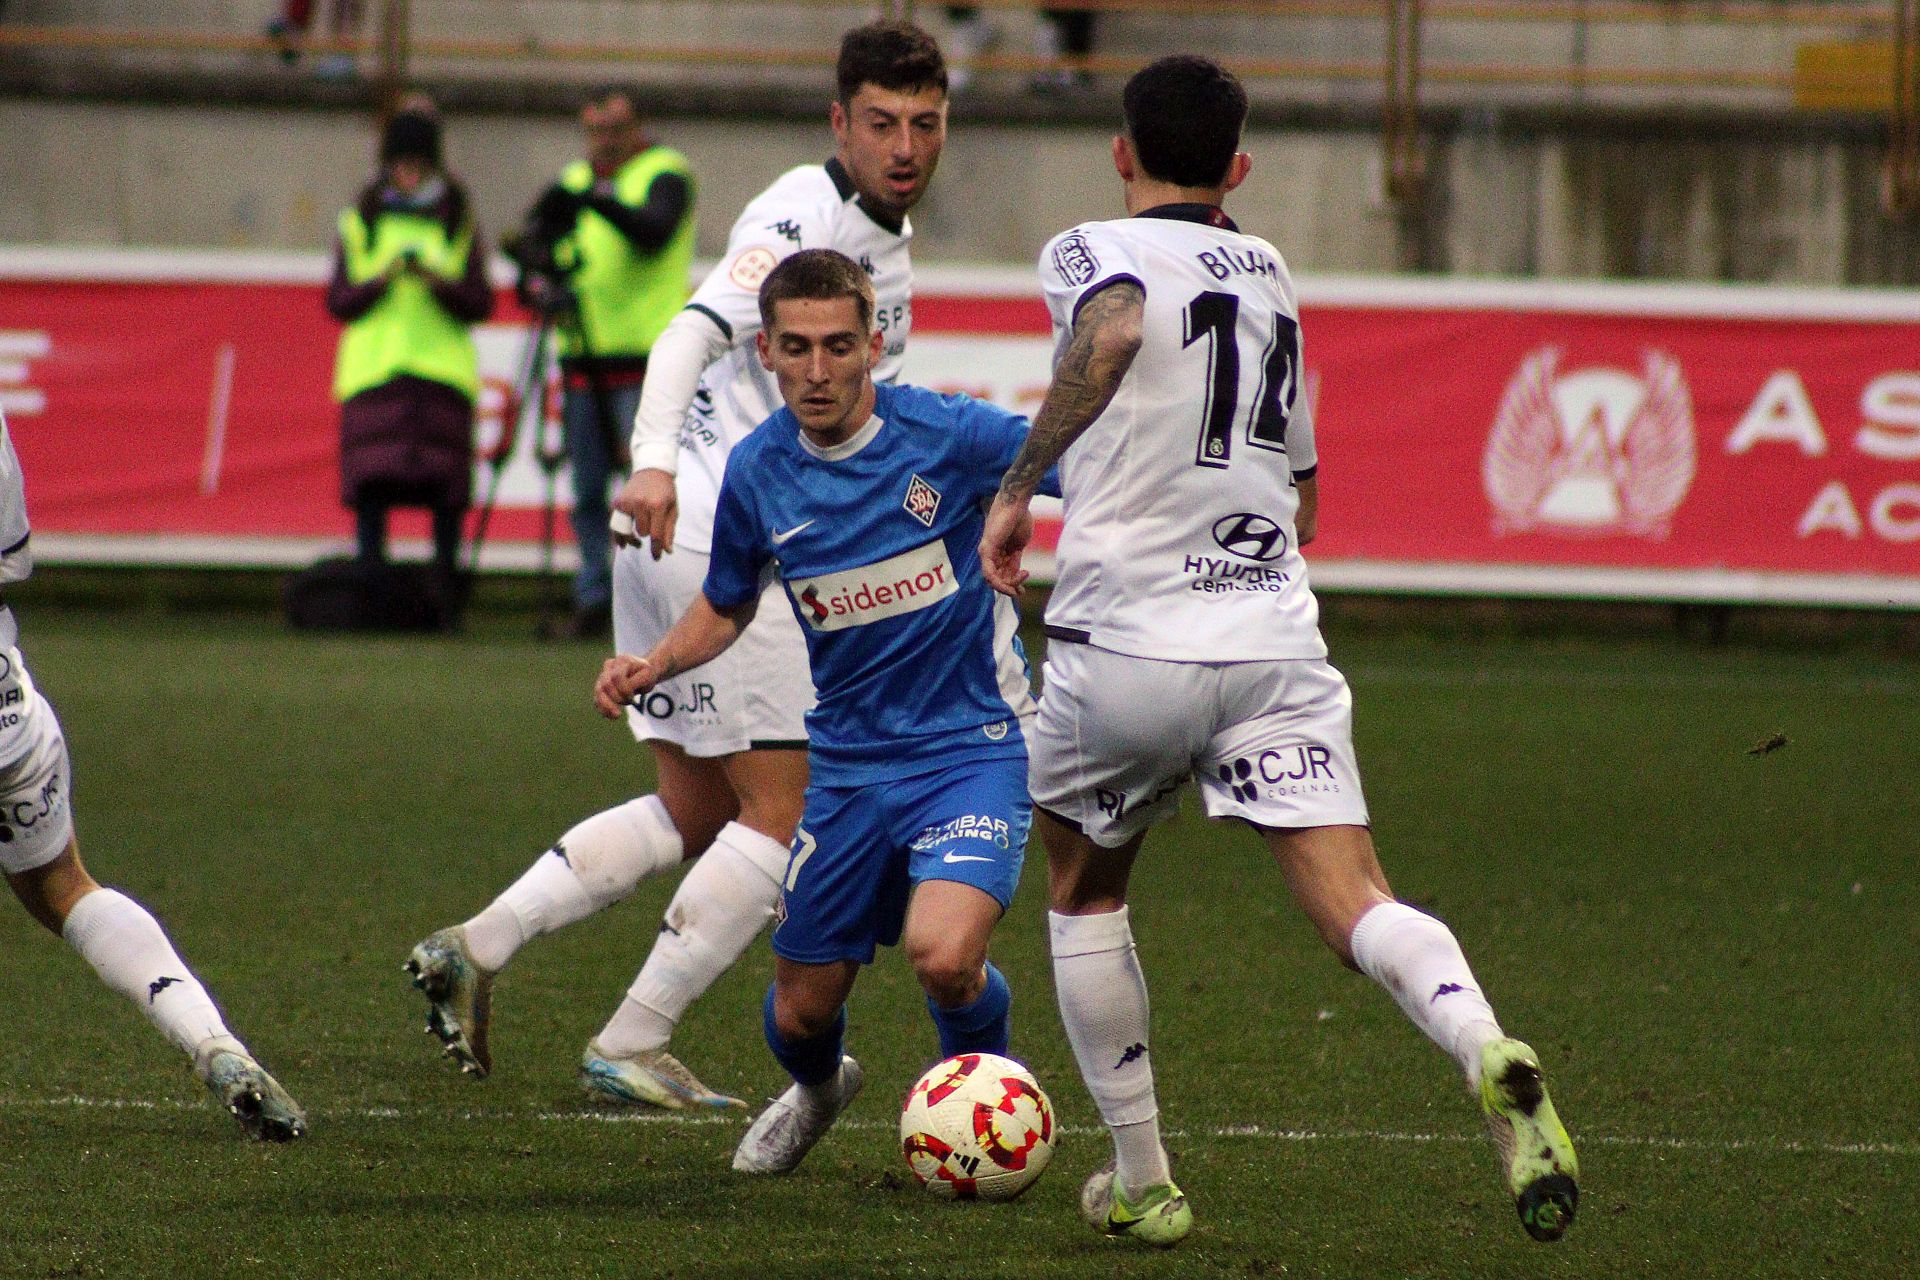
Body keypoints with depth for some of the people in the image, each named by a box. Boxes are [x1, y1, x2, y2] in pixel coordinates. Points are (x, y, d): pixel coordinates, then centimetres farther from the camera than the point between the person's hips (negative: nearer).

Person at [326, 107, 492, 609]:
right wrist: (380, 280, -10)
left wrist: (438, 281, -13)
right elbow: (338, 303, 7)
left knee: (447, 492, -5)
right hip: (373, 372, 0)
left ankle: (445, 599, -1)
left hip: (443, 373, 0)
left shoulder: (461, 227, 10)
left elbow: (481, 304, 5)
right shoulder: (359, 223, 11)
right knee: (372, 487, -8)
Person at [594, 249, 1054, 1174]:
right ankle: (818, 1089, 48)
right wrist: (652, 666, -2)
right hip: (851, 763, 4)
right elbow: (725, 608, 16)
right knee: (800, 1012, 9)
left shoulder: (948, 436, -15)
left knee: (944, 956, -28)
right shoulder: (758, 474, -2)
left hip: (974, 748, -4)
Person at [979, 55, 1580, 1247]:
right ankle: (1489, 1053, -39)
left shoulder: (1097, 250, 0)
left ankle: (1142, 1182, 23)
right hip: (1273, 640, 3)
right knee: (1357, 904, -8)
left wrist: (1019, 485, -19)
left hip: (1126, 646, -3)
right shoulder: (1270, 273, 18)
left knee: (1084, 890, 22)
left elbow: (1114, 333, -27)